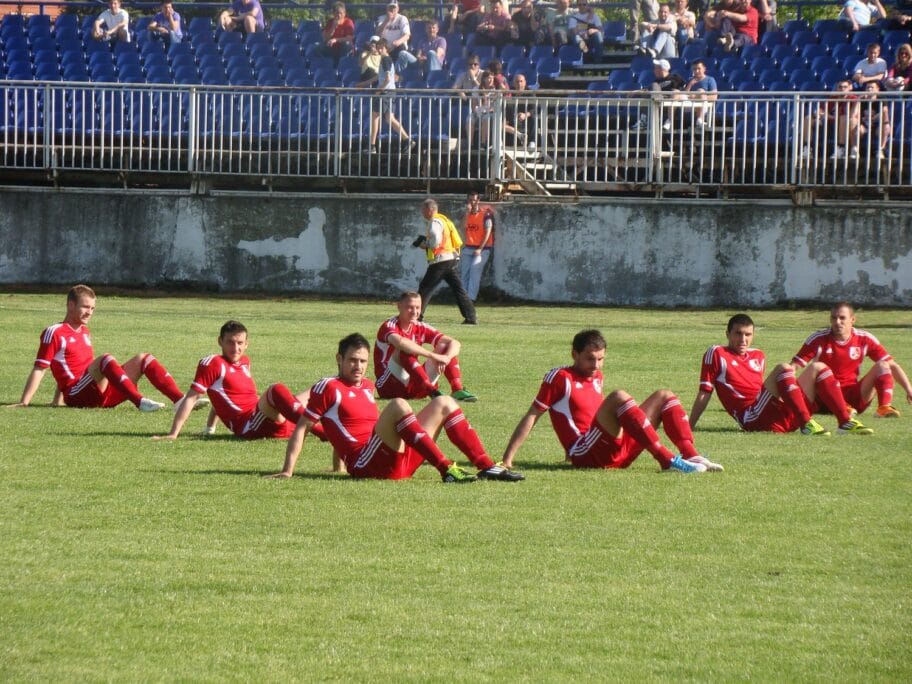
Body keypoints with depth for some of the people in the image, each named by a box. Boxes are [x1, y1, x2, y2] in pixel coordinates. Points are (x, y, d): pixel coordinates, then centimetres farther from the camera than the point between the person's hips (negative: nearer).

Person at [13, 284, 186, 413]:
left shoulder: (84, 332, 24)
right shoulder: (54, 333, 0)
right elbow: (39, 369, -5)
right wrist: (24, 402, -12)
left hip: (102, 392, 8)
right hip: (77, 396, -8)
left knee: (142, 359, -3)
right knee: (106, 360, -33)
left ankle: (180, 400, -20)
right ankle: (139, 402, -49)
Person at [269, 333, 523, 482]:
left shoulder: (367, 387, 24)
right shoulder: (327, 388, 1)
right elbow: (302, 429, -3)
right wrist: (288, 471, -11)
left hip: (401, 459, 8)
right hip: (364, 463, -8)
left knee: (444, 404, 8)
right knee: (398, 405, -31)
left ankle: (486, 466, -8)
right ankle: (446, 469, -42)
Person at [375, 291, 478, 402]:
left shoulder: (420, 328, 6)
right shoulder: (389, 325, -12)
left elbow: (454, 343, 0)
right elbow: (400, 342, -37)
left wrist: (446, 359, -23)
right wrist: (434, 356, -39)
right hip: (389, 387, -6)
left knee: (445, 347, -2)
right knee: (404, 350, -31)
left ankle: (457, 390, -22)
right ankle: (432, 391, -42)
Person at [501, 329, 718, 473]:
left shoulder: (596, 377, 22)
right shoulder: (559, 378, -1)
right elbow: (532, 416, -5)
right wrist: (507, 459, -12)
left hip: (619, 452, 8)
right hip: (587, 456, -8)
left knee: (664, 396, 5)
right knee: (619, 397, -32)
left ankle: (691, 455, -18)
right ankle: (667, 460, -40)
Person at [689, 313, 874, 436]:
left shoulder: (758, 356, 24)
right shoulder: (716, 354, 5)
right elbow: (704, 394, 2)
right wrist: (688, 429, -2)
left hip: (784, 416, 7)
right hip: (755, 419, -7)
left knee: (818, 367, 4)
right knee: (783, 369, -26)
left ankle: (846, 422, -9)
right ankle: (807, 424, -33)